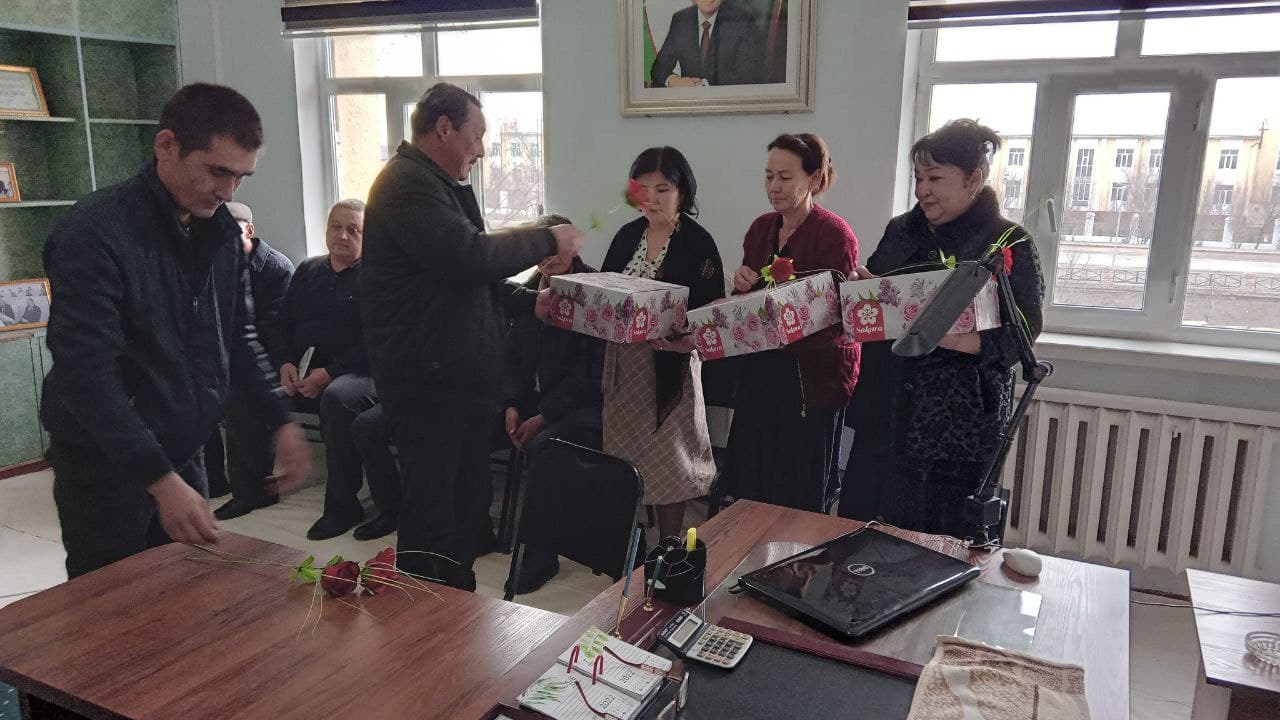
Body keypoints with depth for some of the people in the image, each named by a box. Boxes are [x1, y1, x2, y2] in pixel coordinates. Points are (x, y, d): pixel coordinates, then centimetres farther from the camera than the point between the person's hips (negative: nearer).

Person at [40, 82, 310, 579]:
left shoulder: (221, 230, 2)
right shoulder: (94, 233, -19)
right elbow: (87, 374, -24)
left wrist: (279, 421, 4)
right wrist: (161, 481, -29)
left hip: (183, 453, 6)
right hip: (105, 465, -6)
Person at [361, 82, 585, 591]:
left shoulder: (440, 185, 21)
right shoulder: (408, 185, -13)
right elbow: (471, 255, -25)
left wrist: (529, 301, 12)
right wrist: (549, 240, -12)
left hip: (459, 376, 11)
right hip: (428, 381, -11)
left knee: (468, 506, 17)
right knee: (432, 513, -3)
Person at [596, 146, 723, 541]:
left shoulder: (698, 243, -8)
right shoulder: (628, 235, 8)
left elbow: (712, 311, -11)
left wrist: (687, 337, -28)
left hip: (670, 362, -5)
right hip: (623, 360, 5)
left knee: (667, 461, 4)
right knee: (622, 455, 12)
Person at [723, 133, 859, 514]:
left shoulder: (835, 234, -12)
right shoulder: (761, 228, 8)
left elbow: (838, 320, -16)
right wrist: (742, 286, -7)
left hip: (814, 376, -6)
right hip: (762, 371, 6)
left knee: (802, 498, 6)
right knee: (745, 486, 11)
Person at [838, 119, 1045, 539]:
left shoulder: (1009, 244, -5)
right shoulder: (900, 231, 12)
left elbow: (1024, 330, -12)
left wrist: (966, 340, -27)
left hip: (958, 421, -5)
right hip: (886, 410, 5)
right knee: (862, 530, 9)